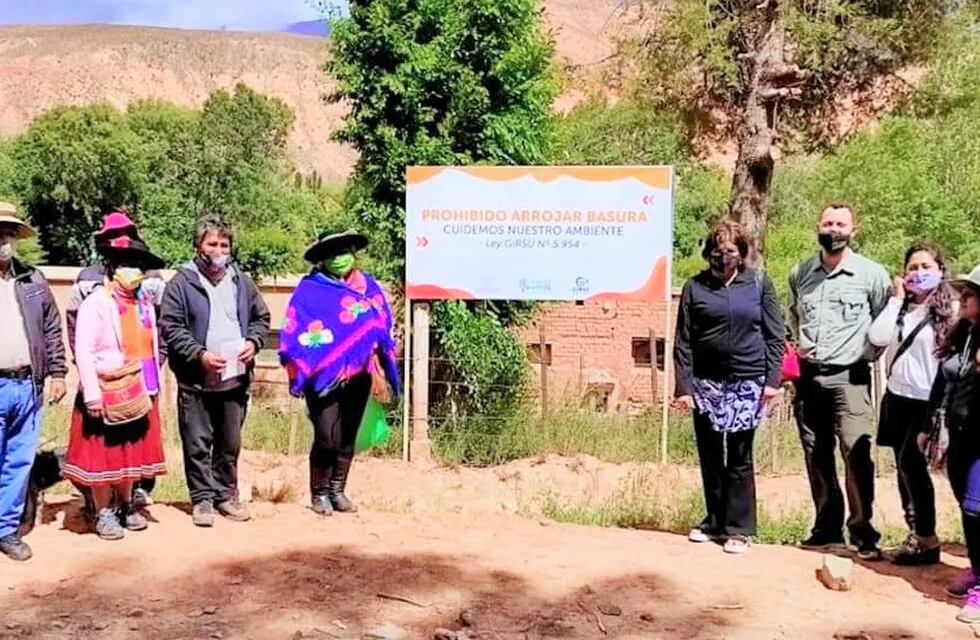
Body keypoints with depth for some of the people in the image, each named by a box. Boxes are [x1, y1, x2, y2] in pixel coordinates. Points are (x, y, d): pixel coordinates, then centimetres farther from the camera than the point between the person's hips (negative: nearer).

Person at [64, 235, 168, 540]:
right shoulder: (95, 304, -13)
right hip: (106, 394, -6)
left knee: (132, 453, 15)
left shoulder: (145, 303, 6)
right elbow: (83, 352, -17)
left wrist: (154, 387, 10)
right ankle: (104, 513, 18)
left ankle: (126, 505, 30)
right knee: (103, 455, 5)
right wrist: (92, 395, -20)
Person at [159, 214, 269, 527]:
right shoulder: (182, 282, -4)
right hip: (196, 380, -4)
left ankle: (226, 494, 25)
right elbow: (170, 327, -8)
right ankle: (202, 498, 14)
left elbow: (261, 317, 17)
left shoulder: (241, 281, 10)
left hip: (236, 377, 4)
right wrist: (200, 354, -17)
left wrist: (253, 342, -2)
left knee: (230, 442, 13)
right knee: (198, 443, 3)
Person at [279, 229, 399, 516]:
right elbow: (295, 332, -5)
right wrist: (300, 373, -10)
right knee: (327, 438, -9)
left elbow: (383, 329, 13)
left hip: (358, 377, 4)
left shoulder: (368, 286, 8)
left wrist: (381, 373, 11)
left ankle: (337, 491, 23)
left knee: (348, 437, 10)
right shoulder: (310, 289, -3)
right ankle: (319, 493, 10)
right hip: (324, 377, -4)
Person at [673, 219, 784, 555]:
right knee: (709, 457, 11)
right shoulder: (695, 287, 2)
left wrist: (772, 379, -5)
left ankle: (739, 528, 13)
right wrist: (683, 386, -4)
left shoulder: (759, 284, 2)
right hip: (705, 383, 2)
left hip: (747, 383, -1)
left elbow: (775, 335, 3)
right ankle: (714, 521, 25)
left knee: (740, 458, 4)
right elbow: (683, 341, 1)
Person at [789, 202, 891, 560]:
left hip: (849, 376, -4)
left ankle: (863, 532, -1)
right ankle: (827, 527, 21)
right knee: (816, 456, 9)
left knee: (857, 454, -12)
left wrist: (867, 353, -4)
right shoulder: (799, 273, 8)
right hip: (808, 376, 4)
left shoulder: (871, 274, -3)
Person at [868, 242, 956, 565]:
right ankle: (916, 534, 22)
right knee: (905, 467, 10)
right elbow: (876, 337, -7)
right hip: (897, 396, 6)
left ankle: (928, 540, 3)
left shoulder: (950, 309, -5)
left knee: (912, 463, -10)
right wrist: (896, 299, -5)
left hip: (927, 400, -6)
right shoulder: (900, 307, 9)